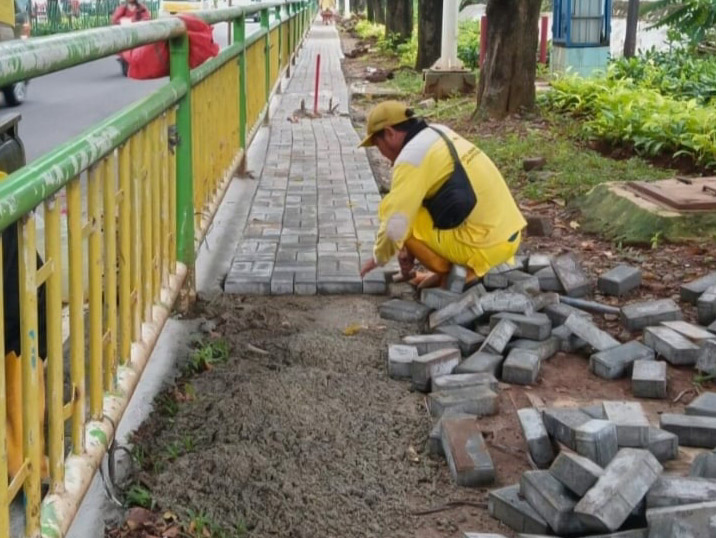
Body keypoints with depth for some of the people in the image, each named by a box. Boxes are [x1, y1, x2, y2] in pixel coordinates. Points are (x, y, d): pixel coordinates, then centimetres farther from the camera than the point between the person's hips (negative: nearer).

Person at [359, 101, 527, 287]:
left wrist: (379, 258, 4)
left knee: (399, 218, -1)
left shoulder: (412, 156, -14)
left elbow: (395, 225, -16)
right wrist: (409, 248, 24)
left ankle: (449, 275, 1)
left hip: (485, 246, -9)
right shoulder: (439, 133, 14)